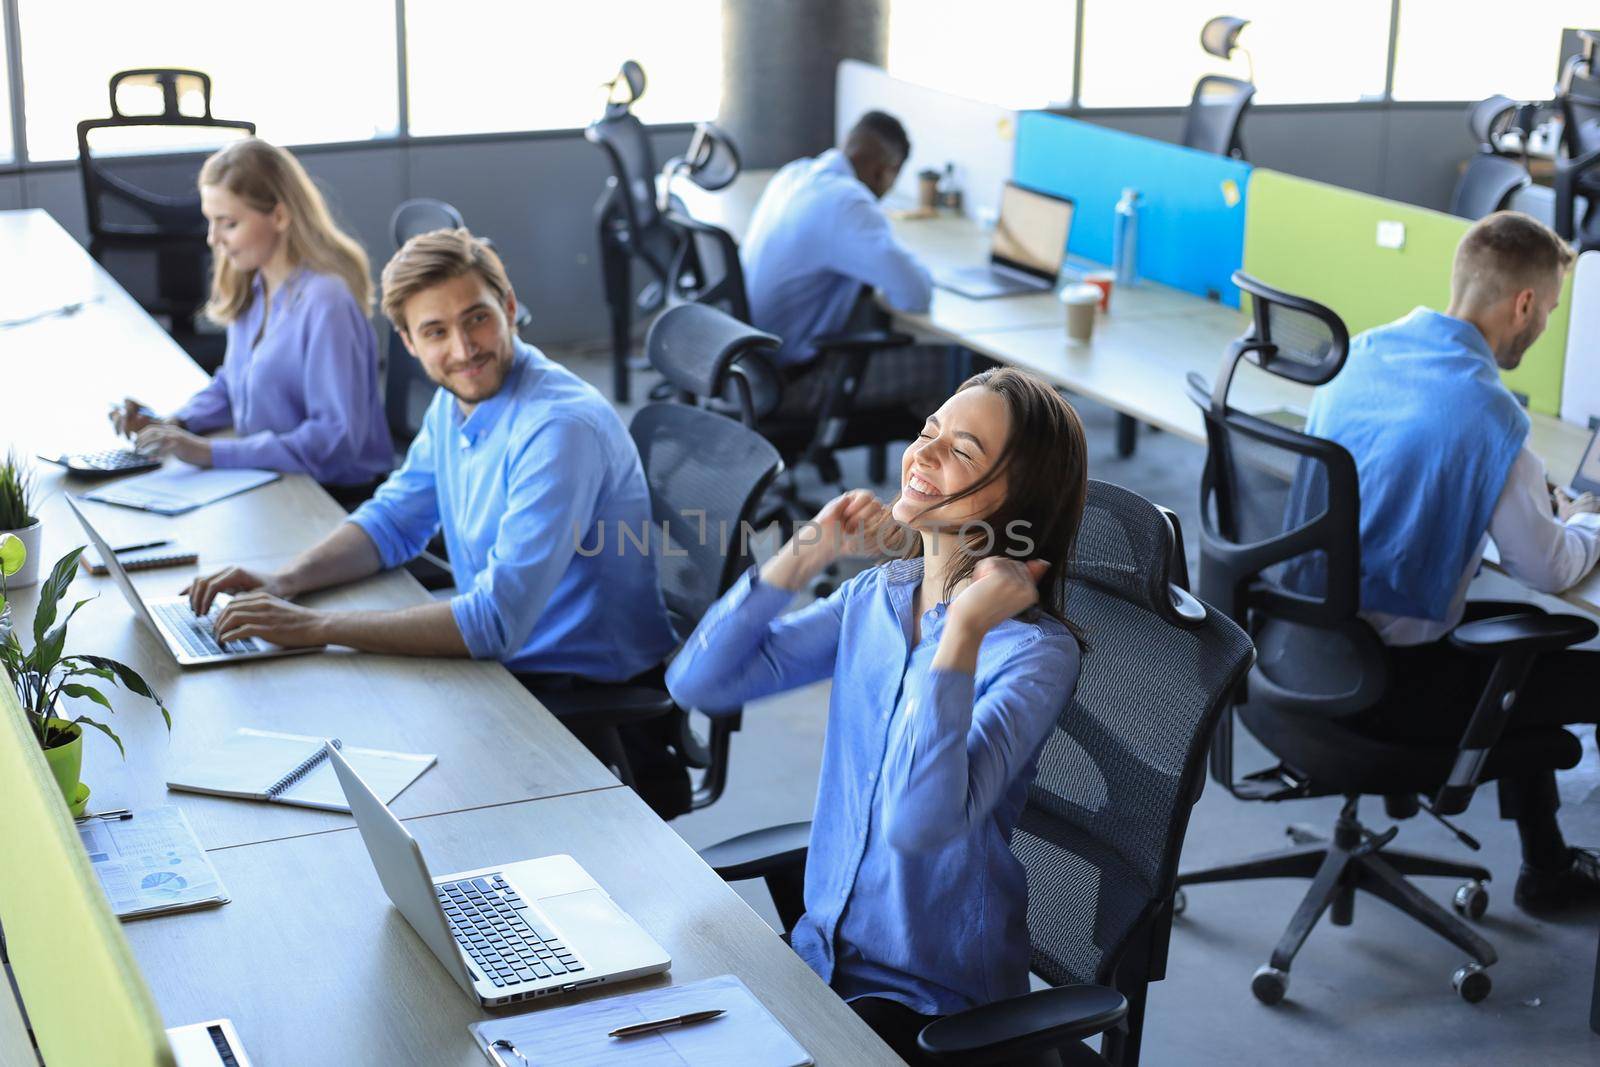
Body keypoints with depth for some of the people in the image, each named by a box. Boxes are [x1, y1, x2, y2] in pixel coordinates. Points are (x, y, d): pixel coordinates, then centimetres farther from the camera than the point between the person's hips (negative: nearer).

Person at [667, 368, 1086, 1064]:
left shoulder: (1035, 653, -20)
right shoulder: (877, 595, 0)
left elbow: (917, 824, -33)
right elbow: (698, 682, -2)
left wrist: (964, 629, -32)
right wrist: (805, 554, -9)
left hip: (935, 1004, -6)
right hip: (821, 951, 6)